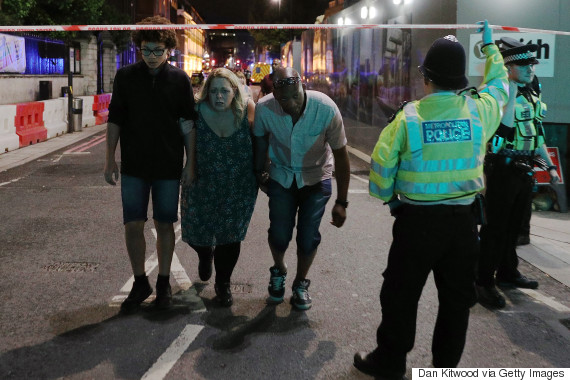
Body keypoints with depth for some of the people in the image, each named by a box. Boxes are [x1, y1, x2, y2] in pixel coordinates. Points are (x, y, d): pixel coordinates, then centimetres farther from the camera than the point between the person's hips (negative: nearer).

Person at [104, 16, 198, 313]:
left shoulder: (180, 80, 0)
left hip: (168, 166, 0)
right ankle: (140, 283, 18)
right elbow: (115, 119, 4)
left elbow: (189, 124, 4)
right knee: (133, 224, 1)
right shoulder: (126, 76, 0)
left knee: (164, 224, 7)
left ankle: (163, 283, 22)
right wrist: (110, 160, 1)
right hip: (133, 166, 1)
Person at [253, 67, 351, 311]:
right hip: (281, 177, 1)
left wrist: (341, 202, -14)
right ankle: (278, 272, 31)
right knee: (279, 234, -5)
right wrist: (258, 172, 12)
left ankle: (301, 284, 25)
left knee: (308, 237, -4)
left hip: (316, 178, -1)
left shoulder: (326, 109, -29)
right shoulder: (264, 109, -24)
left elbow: (341, 155, -17)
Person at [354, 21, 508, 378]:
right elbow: (499, 84, 19)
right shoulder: (479, 110, -4)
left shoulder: (408, 116, -11)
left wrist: (389, 197, 13)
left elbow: (382, 165, -6)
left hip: (417, 218, -2)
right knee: (458, 295, 16)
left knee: (401, 294, 11)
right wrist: (490, 45, 33)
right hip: (464, 218, 3)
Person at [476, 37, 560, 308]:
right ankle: (484, 282, 2)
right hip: (503, 170, -8)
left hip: (524, 170, 8)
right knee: (496, 227, -5)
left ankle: (507, 273, 30)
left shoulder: (533, 97, 14)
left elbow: (537, 135, 21)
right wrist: (512, 92, -25)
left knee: (514, 225, 16)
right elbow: (505, 125, -29)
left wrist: (550, 165, 19)